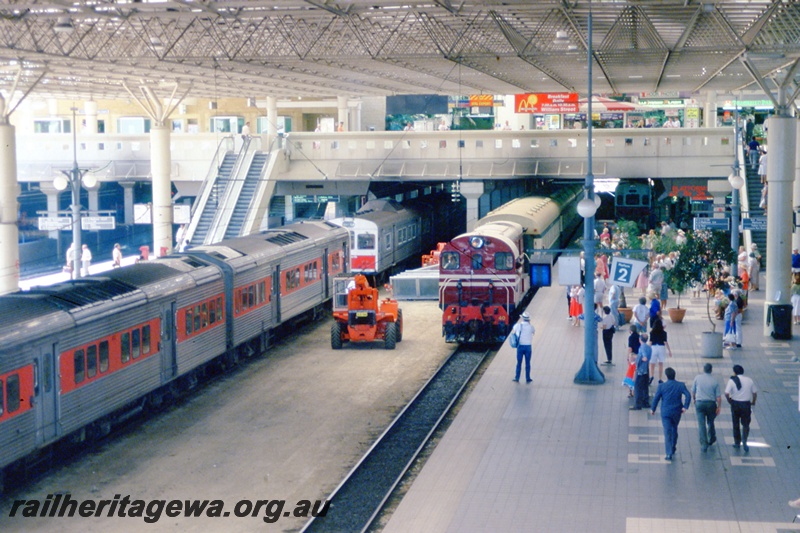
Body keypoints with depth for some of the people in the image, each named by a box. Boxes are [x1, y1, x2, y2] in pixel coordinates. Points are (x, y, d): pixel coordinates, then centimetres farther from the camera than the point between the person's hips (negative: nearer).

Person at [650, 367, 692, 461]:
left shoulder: (662, 386, -8)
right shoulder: (681, 385, -4)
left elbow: (656, 398, -4)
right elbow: (688, 395, -14)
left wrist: (653, 409, 8)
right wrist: (685, 407, -9)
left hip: (665, 413, -2)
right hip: (677, 412, 2)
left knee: (667, 432, -3)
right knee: (674, 429, 24)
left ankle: (669, 454, -12)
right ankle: (673, 448, 37)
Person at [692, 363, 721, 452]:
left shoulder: (697, 378, -4)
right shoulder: (715, 381, -4)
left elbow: (693, 391, 4)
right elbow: (718, 396, -6)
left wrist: (694, 399, 22)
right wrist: (719, 406, 4)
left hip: (699, 402, -1)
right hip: (711, 404, 1)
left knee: (701, 424, -1)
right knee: (710, 422, 21)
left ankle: (703, 444, -6)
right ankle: (711, 439, 38)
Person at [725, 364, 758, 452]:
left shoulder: (732, 380, -7)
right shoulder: (749, 380, 2)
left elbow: (727, 393, -17)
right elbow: (755, 392, 7)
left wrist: (729, 400, 1)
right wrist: (753, 402, 21)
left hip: (735, 404, -1)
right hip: (746, 404, 1)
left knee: (736, 424, 14)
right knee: (745, 424, 8)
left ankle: (737, 442, 21)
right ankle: (744, 441, -12)